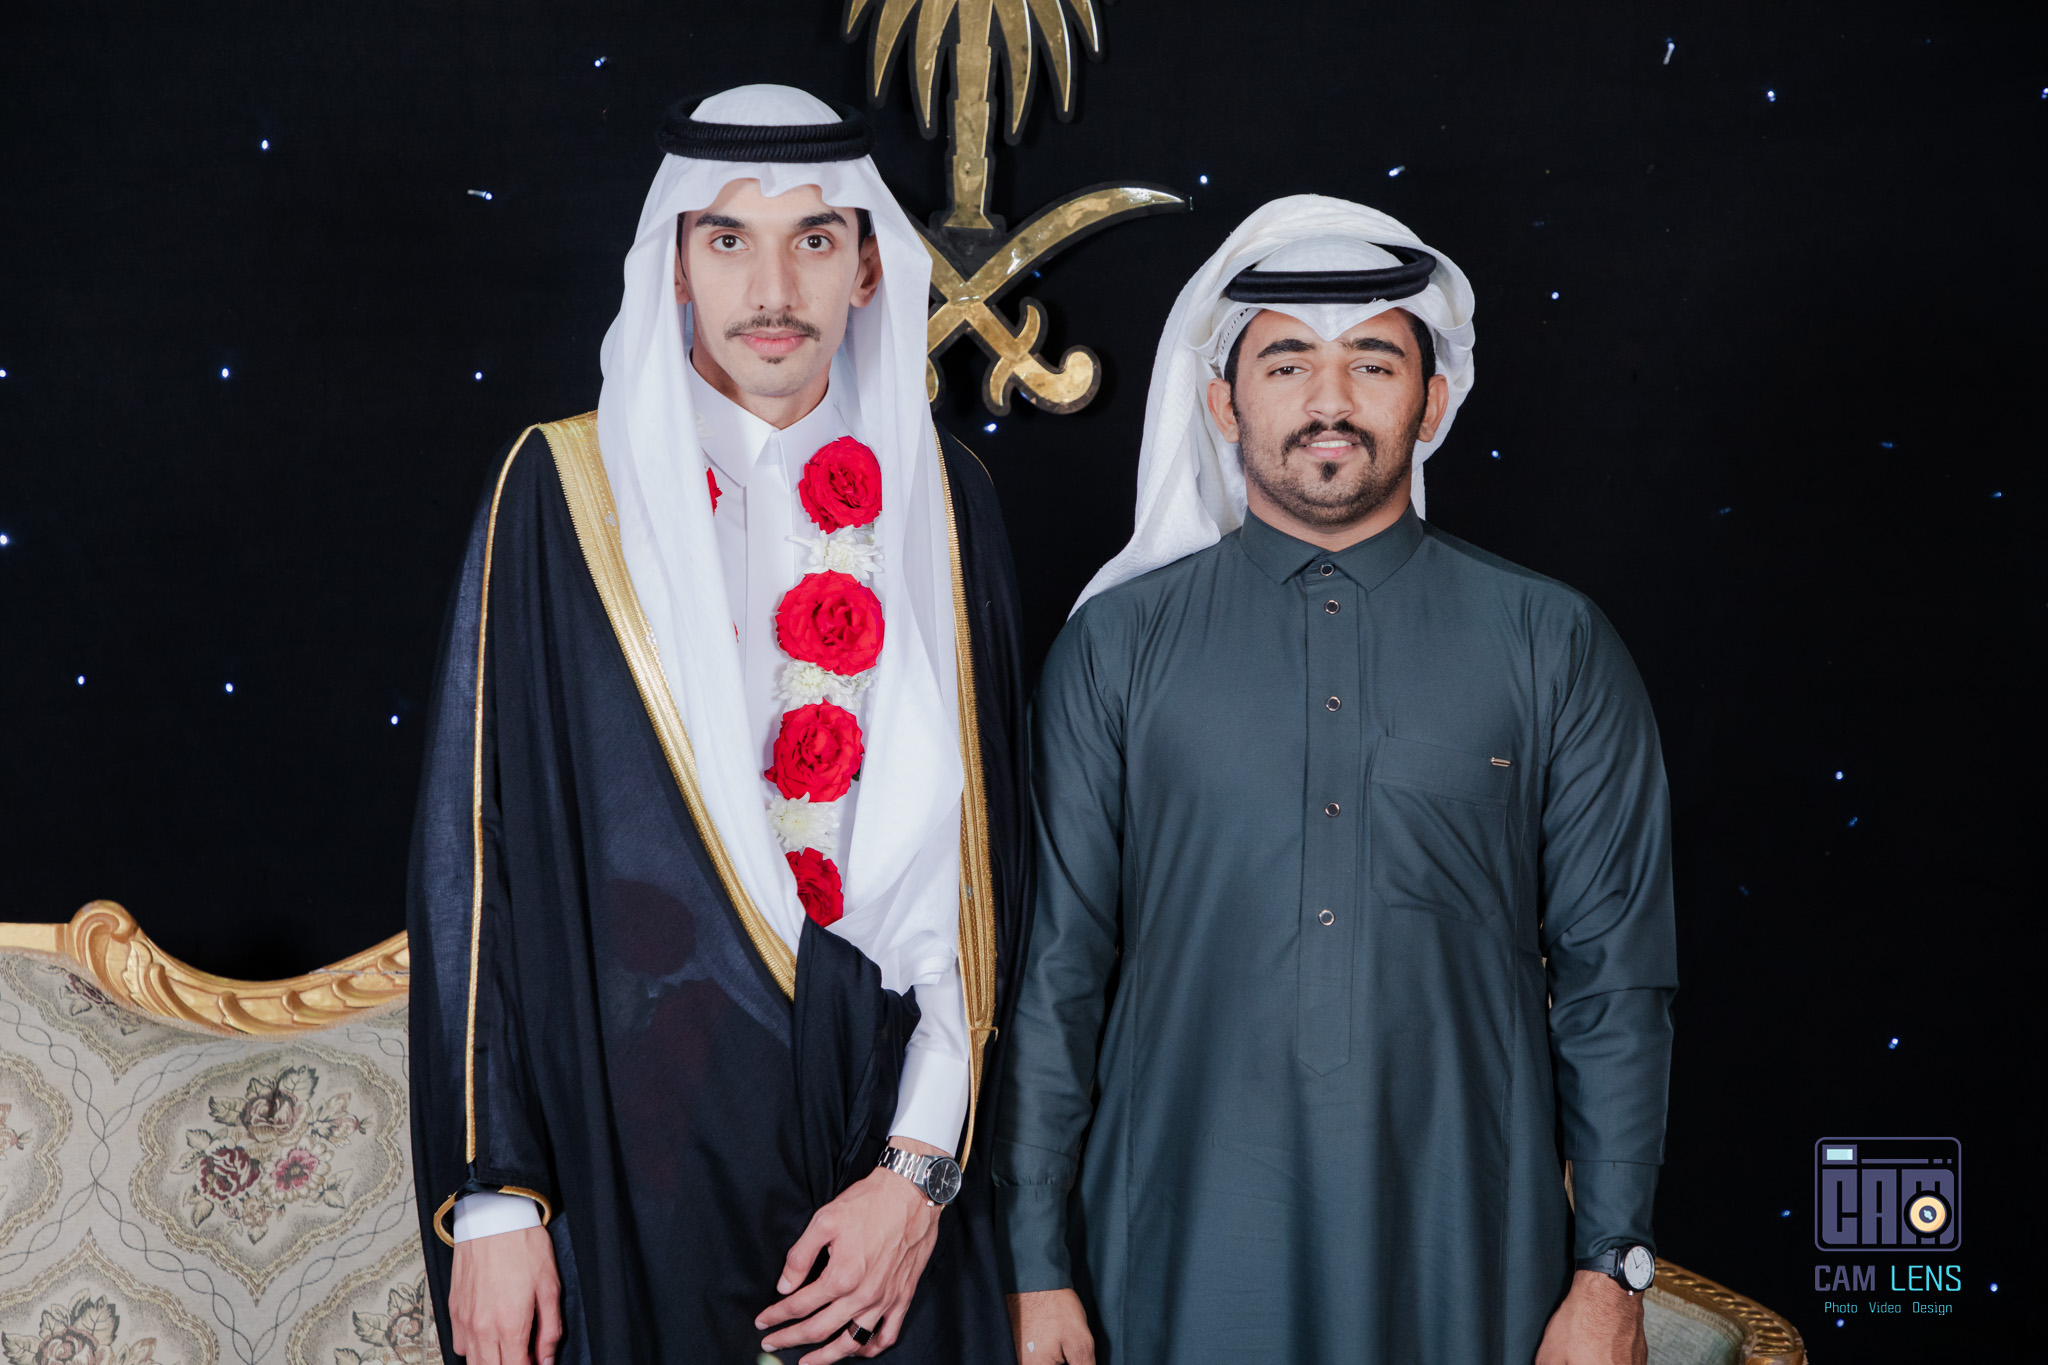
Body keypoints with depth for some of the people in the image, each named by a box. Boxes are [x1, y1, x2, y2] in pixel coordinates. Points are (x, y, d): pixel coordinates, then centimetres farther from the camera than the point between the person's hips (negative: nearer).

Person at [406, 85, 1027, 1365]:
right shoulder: (563, 491, -3)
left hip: (888, 1174, 2)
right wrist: (493, 1195, -8)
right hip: (633, 1156, -2)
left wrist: (926, 1164, -7)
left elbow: (986, 857, 2)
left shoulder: (944, 502, 3)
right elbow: (474, 847, -4)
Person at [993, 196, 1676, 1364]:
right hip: (1181, 1263, 0)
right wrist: (1037, 1268, 0)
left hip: (1464, 1261, 0)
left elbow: (1614, 978, 2)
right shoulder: (1120, 644, 2)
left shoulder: (1553, 644, 2)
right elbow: (1054, 972, 2)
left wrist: (1612, 1271, -1)